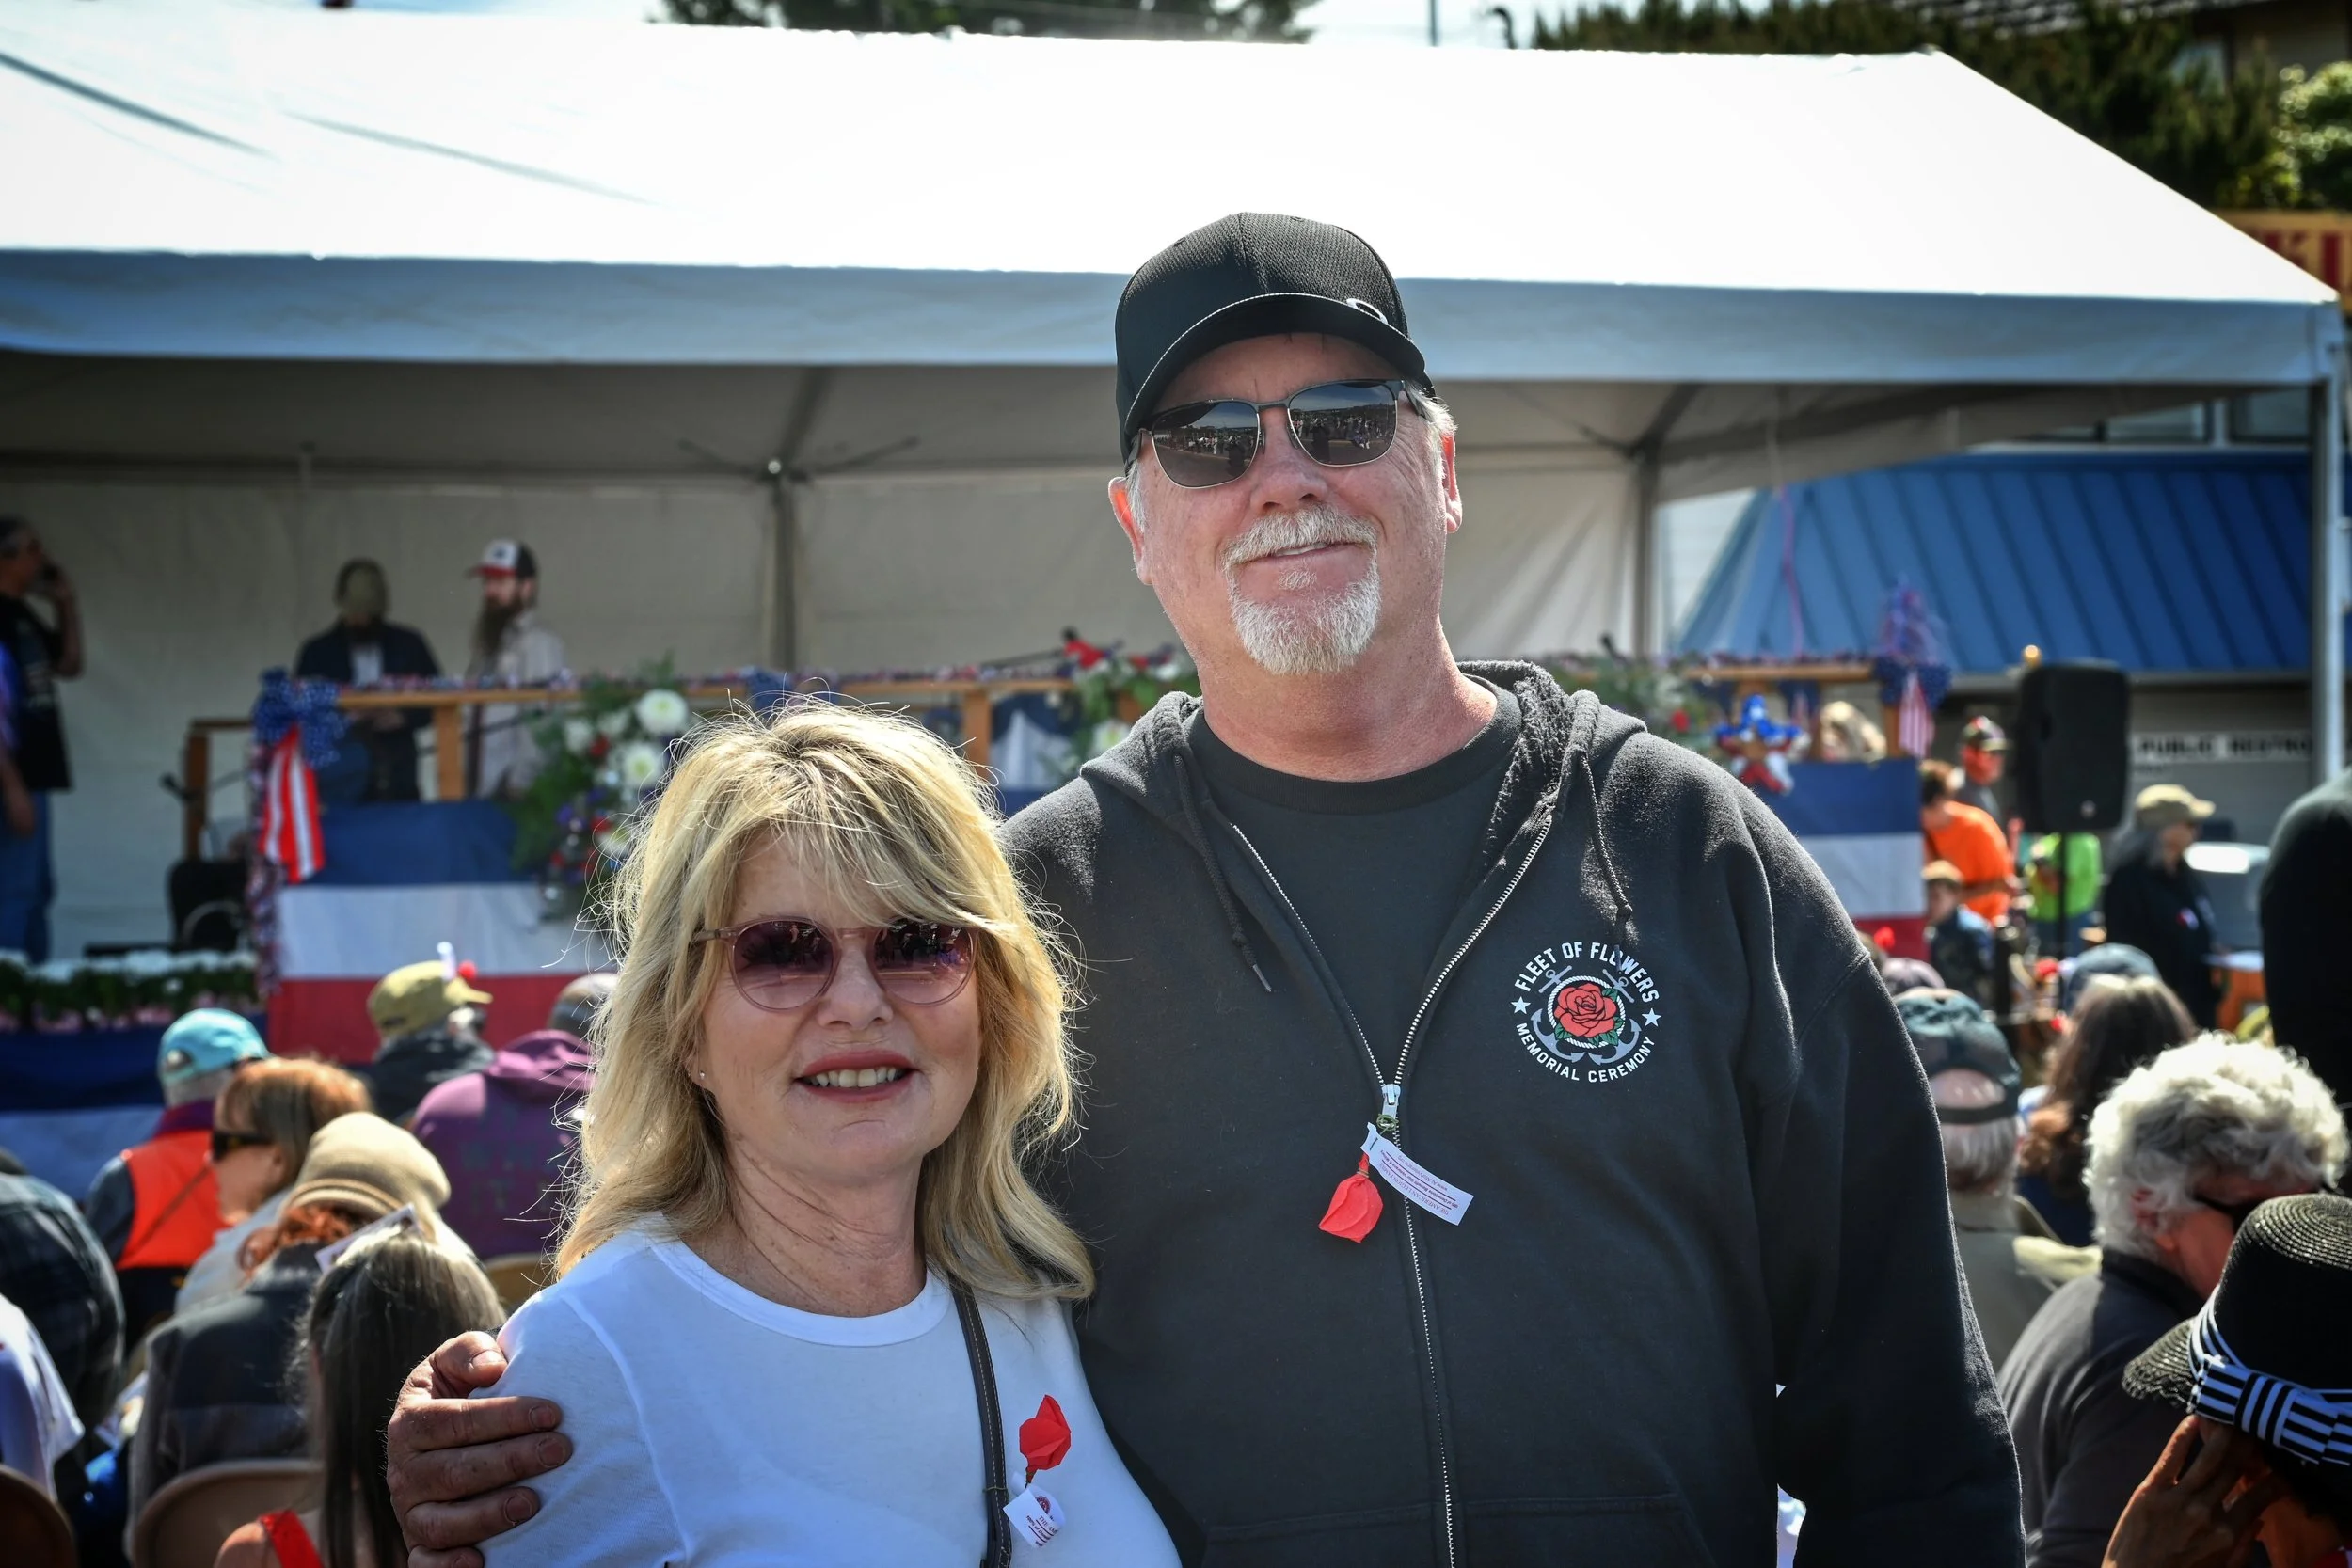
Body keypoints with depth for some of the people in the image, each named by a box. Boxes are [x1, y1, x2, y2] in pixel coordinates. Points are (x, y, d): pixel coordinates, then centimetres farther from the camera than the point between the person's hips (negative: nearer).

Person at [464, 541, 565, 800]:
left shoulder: (539, 643, -7)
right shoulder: (490, 643, 20)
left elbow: (541, 720, -15)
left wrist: (520, 784, -18)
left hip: (515, 791, -8)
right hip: (480, 789, 8)